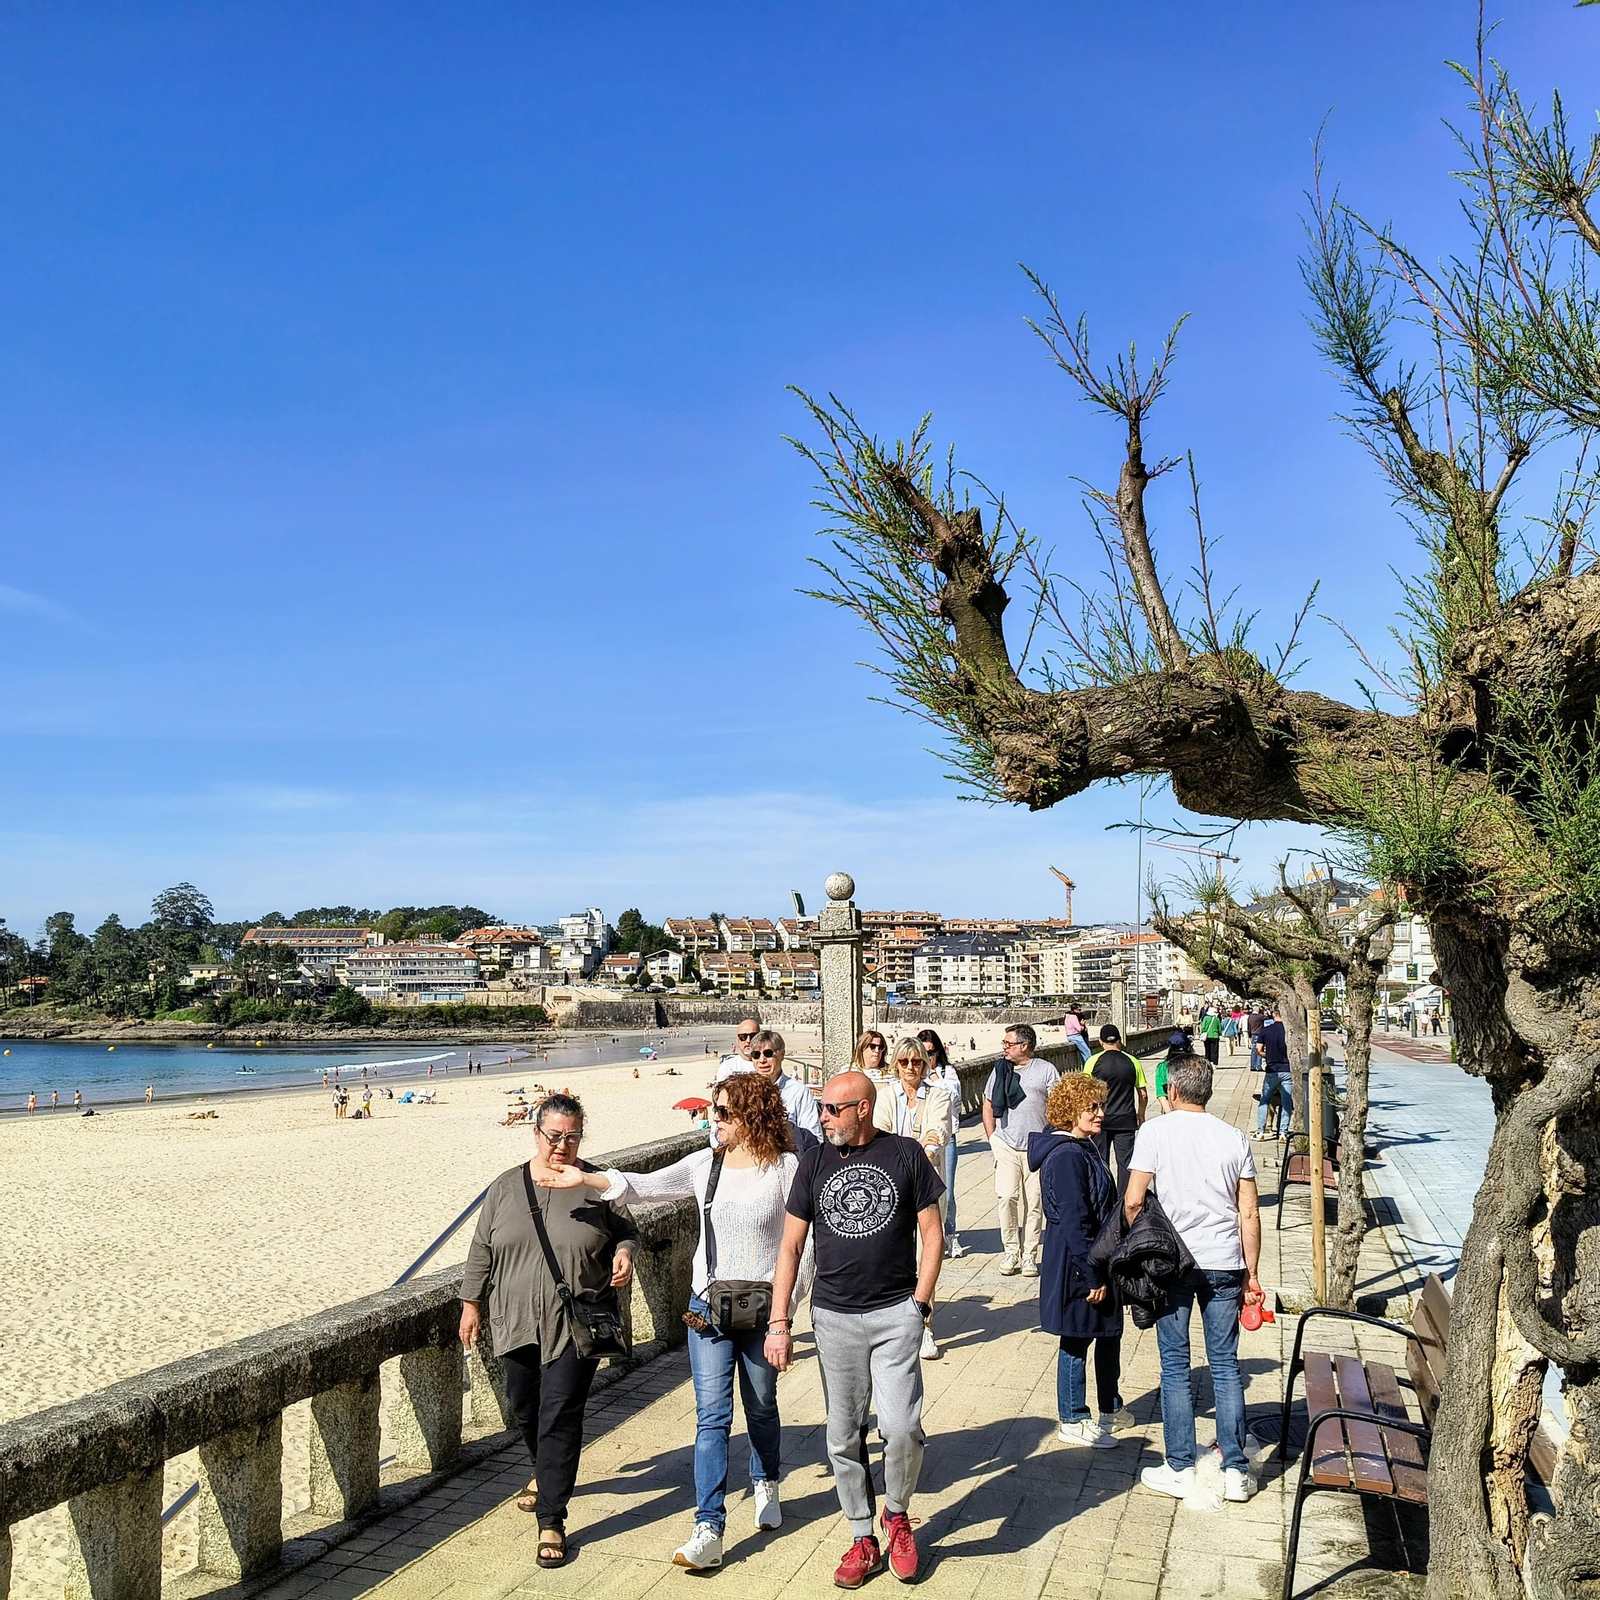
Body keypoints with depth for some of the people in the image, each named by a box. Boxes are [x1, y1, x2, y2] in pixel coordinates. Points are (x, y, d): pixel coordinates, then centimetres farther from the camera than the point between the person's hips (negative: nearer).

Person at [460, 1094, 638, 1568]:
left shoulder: (597, 1186, -4)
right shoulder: (506, 1186, 3)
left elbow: (627, 1232, 7)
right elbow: (481, 1251, 10)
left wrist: (623, 1254, -14)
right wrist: (471, 1303, 10)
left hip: (576, 1326, -4)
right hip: (517, 1324, 4)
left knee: (560, 1417, -7)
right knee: (524, 1409, 18)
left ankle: (551, 1521, 2)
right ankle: (545, 1474, 47)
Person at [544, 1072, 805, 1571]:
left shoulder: (786, 1168, -8)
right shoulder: (705, 1164, 0)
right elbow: (643, 1186, -1)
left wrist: (787, 1306, -8)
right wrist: (587, 1178, -9)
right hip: (709, 1306, 2)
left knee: (762, 1408, 16)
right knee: (712, 1415, -4)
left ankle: (766, 1486, 43)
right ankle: (709, 1530, -3)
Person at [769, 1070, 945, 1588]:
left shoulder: (905, 1154, -3)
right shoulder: (815, 1162, 2)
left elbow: (931, 1234, 2)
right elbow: (790, 1246, 4)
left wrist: (919, 1302, -6)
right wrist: (779, 1324, 0)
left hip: (896, 1313, -2)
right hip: (834, 1317, 2)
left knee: (901, 1427, -10)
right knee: (844, 1437, 8)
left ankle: (897, 1515, 19)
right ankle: (863, 1540, 25)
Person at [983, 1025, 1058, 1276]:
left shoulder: (1045, 1070, 2)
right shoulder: (1000, 1070, 10)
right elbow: (988, 1107, 16)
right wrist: (993, 1140, 7)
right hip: (1006, 1147, 2)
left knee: (1034, 1203, 2)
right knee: (1007, 1198, -8)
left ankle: (1029, 1256, 11)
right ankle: (1010, 1252, 5)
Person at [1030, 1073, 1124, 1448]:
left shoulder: (1086, 1147, 8)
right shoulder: (1067, 1157, -24)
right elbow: (1073, 1223, -25)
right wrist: (1093, 1276, -21)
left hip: (1097, 1261, 10)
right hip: (1076, 1266, -10)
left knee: (1110, 1332, 20)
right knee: (1077, 1341, 5)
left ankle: (1110, 1409, 37)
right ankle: (1072, 1422, 20)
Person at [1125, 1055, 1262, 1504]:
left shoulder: (1154, 1132, -5)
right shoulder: (1233, 1137, 4)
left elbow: (1133, 1202, -9)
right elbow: (1249, 1214, 4)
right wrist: (1251, 1276, 11)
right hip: (1224, 1264, 3)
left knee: (1175, 1367, 7)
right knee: (1225, 1366, 10)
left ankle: (1181, 1469, 12)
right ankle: (1235, 1470, 15)